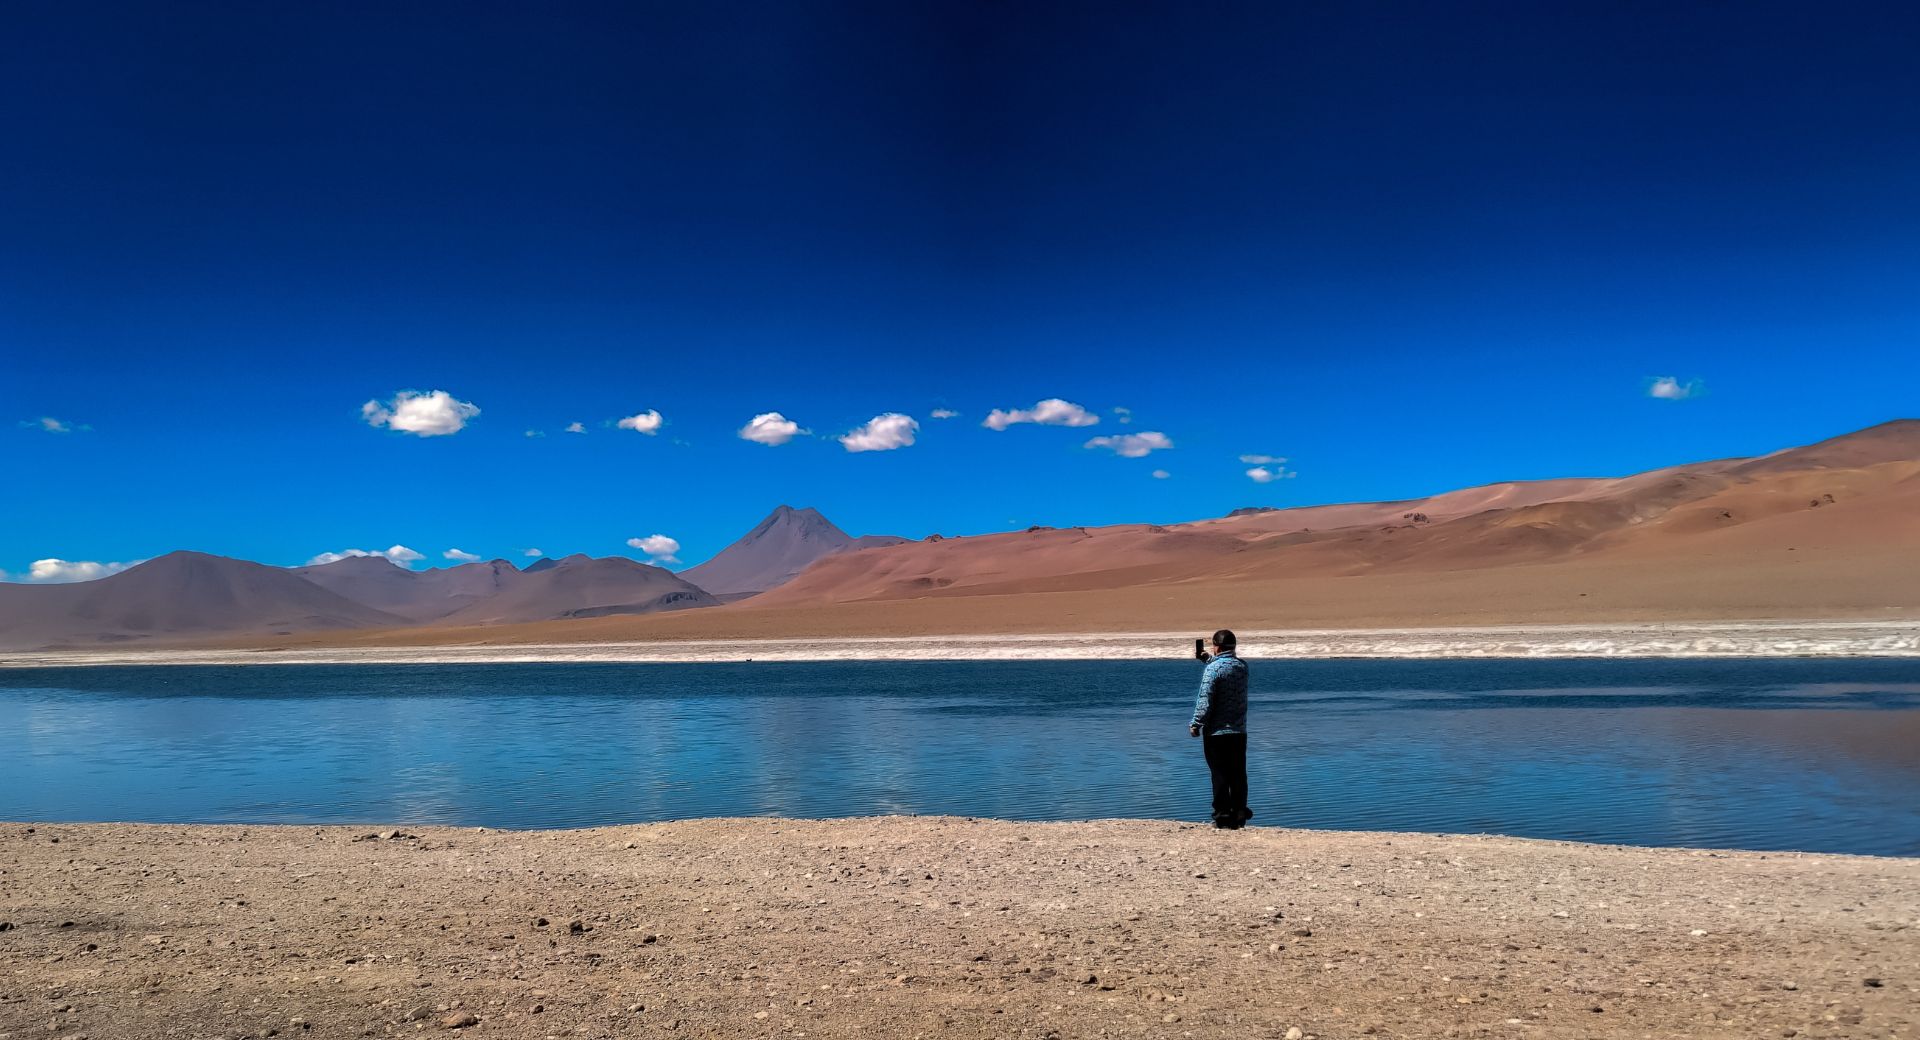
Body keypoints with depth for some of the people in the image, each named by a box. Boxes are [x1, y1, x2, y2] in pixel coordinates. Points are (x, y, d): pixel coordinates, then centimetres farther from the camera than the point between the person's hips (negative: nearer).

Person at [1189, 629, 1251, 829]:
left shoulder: (1212, 669, -15)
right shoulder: (1242, 666, 4)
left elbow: (1205, 701, -18)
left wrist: (1195, 724, -9)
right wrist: (1209, 659, 34)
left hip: (1216, 732, -6)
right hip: (1239, 730, 6)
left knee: (1220, 775, 0)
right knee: (1238, 774, 12)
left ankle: (1222, 817, 3)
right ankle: (1239, 814, 17)